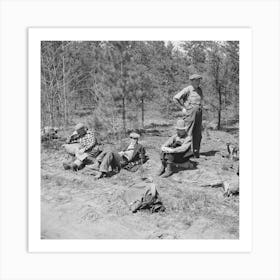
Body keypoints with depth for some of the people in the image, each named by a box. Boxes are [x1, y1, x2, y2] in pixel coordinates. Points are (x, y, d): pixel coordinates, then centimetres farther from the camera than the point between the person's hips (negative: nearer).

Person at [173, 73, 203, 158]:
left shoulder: (199, 90, 12)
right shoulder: (187, 90, -8)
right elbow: (175, 98, -10)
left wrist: (199, 108, 16)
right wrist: (182, 108, -9)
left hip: (198, 113, 6)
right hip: (190, 113, -6)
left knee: (198, 134, 6)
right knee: (189, 133, -6)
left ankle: (196, 152, 13)